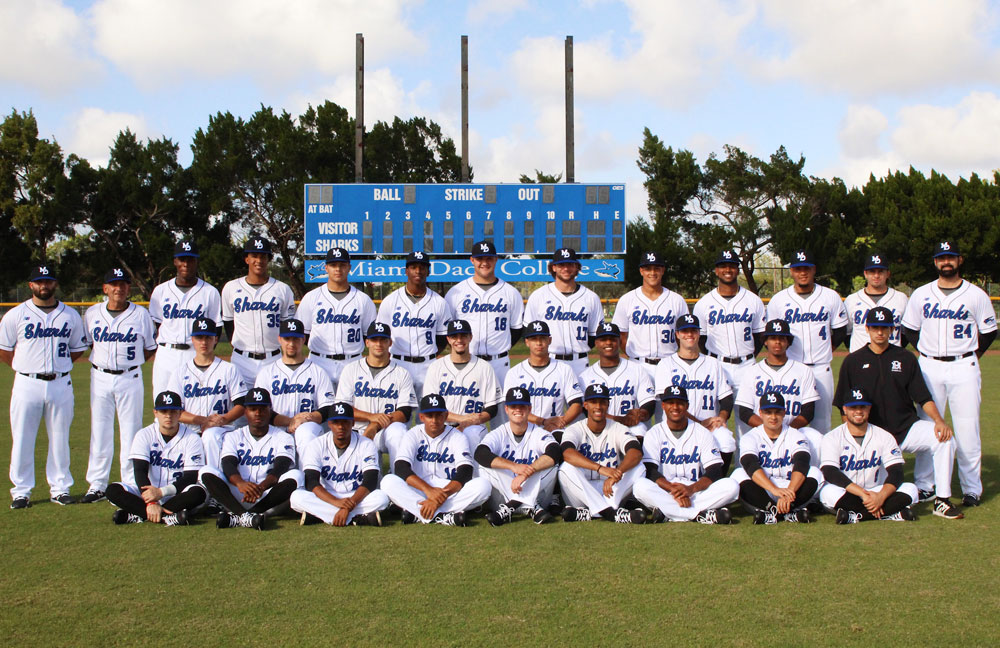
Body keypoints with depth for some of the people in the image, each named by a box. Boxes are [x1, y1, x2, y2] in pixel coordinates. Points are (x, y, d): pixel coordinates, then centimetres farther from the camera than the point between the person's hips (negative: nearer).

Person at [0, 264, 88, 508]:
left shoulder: (71, 315, 8)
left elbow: (78, 348, 15)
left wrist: (57, 365, 5)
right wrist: (27, 365, 2)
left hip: (61, 384, 2)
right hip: (27, 384, -1)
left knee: (60, 439, 6)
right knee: (22, 439, 1)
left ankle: (60, 488, 16)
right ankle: (21, 491, 11)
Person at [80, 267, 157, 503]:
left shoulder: (141, 314, 0)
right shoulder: (92, 314, 6)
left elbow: (151, 348, 8)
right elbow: (87, 343, 19)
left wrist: (131, 361, -2)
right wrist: (103, 359, 7)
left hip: (130, 378, -2)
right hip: (100, 378, 2)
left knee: (131, 432, 0)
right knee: (99, 432, 6)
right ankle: (97, 485, 14)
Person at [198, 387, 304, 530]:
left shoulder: (283, 437, 8)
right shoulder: (234, 436, 13)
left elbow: (281, 467, -11)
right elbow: (228, 464, -6)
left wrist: (261, 487, -33)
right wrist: (240, 483, -31)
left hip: (270, 497, -1)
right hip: (237, 495, 1)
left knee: (295, 476, -29)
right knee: (206, 472, -19)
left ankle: (237, 517, -36)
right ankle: (245, 516, -40)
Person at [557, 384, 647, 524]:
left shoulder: (617, 429, 3)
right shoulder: (575, 429, -1)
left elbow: (636, 452, -18)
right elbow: (567, 453, -25)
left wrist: (616, 473, -39)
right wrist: (600, 468, -40)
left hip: (611, 491, 1)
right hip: (582, 496, -1)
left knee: (638, 466, -20)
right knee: (566, 467, -29)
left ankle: (591, 513, -33)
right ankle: (612, 512, -39)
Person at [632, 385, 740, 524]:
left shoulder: (702, 433, 7)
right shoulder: (655, 433, 5)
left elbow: (715, 471, -3)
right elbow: (651, 471, -7)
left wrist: (691, 489, -21)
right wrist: (673, 490, -24)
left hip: (696, 491, 1)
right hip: (664, 492, -1)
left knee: (731, 486, -24)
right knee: (640, 486, -32)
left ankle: (666, 513, -31)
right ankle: (701, 515, -33)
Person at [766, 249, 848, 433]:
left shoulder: (831, 297, 5)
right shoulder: (778, 300, 4)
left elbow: (840, 331, 14)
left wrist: (825, 349, 6)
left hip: (821, 368, 1)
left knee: (822, 421, 4)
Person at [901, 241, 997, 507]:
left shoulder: (976, 295, 3)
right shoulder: (921, 295, 7)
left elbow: (989, 331, 10)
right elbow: (910, 328, 16)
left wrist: (970, 357, 2)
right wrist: (928, 353, 7)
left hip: (963, 368, -2)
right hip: (929, 368, 2)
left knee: (967, 430, -3)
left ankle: (972, 488, 7)